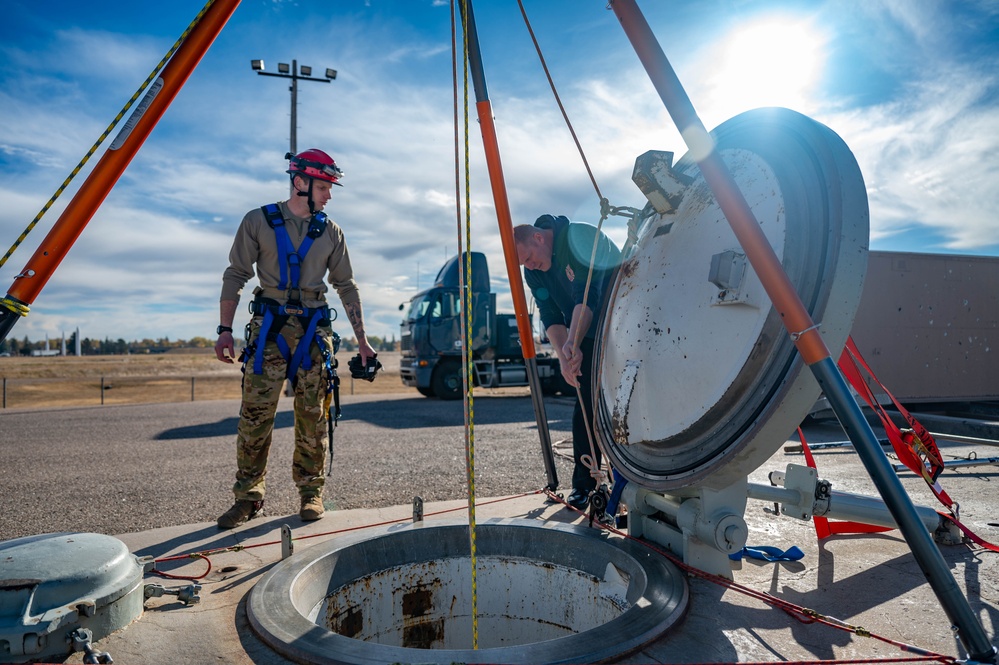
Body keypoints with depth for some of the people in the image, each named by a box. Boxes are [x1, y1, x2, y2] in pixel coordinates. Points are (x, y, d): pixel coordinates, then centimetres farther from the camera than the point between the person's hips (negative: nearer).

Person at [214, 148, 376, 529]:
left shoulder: (330, 231, 11)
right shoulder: (259, 221, 4)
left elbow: (346, 286, 13)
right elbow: (236, 276, 4)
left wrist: (361, 340, 9)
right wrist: (225, 330, -4)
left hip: (315, 327, 2)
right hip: (269, 325, -2)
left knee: (312, 415, 1)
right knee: (255, 412, -5)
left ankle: (311, 492, 12)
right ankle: (248, 496, 6)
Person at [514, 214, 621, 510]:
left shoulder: (579, 237, -23)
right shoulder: (533, 271, -2)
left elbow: (587, 295, -33)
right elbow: (551, 318, -7)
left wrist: (573, 345, -42)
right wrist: (564, 356, -24)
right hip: (588, 339, 5)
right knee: (585, 406, -2)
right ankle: (583, 483, 4)